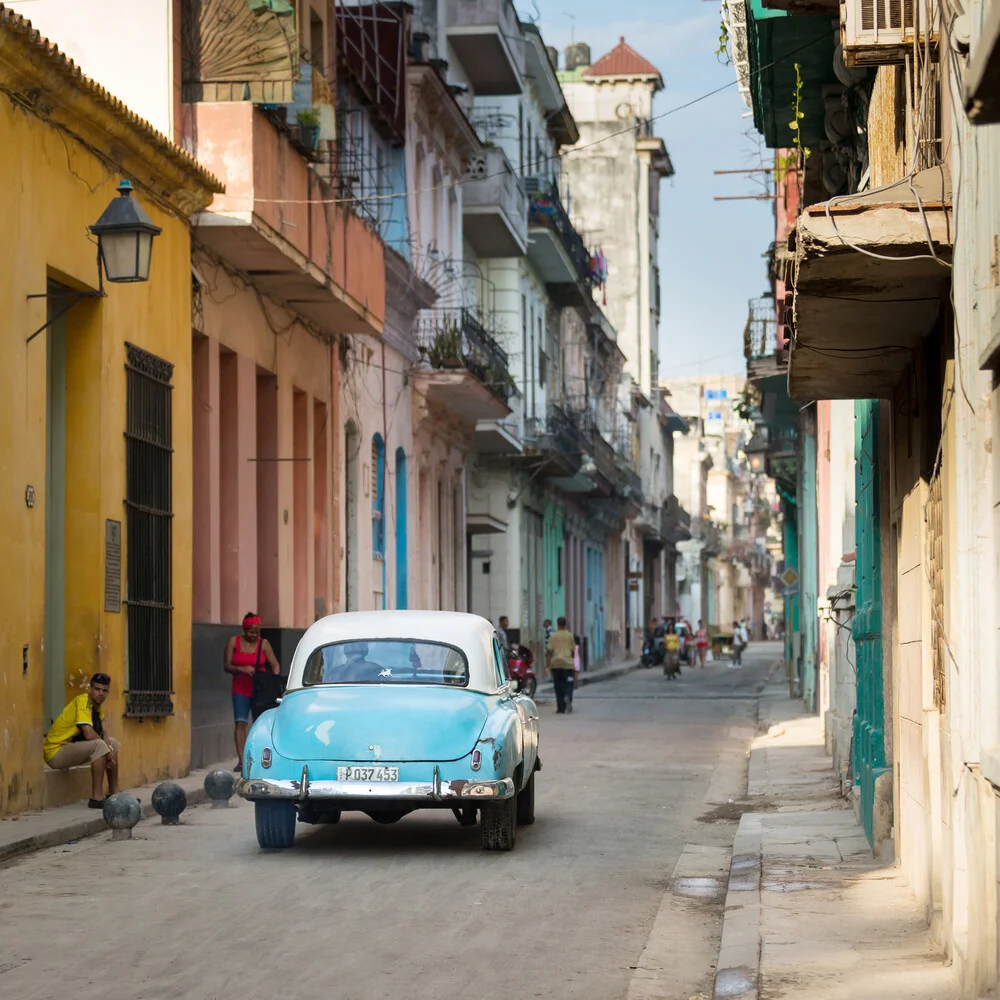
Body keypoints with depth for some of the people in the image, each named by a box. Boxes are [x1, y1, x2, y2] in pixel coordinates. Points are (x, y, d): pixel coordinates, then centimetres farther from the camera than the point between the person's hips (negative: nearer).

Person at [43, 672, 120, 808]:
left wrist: (110, 747, -16)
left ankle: (113, 793, 19)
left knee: (113, 743, 16)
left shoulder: (96, 704, 10)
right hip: (55, 752, -10)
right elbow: (89, 734, -30)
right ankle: (96, 798, -28)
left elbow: (105, 732, 5)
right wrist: (106, 747, -14)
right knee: (99, 746, -30)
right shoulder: (83, 701, -19)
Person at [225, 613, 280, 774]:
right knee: (240, 722, -13)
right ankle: (241, 760, -18)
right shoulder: (234, 642, 0)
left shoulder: (263, 644, -1)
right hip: (240, 689, 0)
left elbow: (275, 665, -3)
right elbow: (226, 665, -2)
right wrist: (241, 668, -21)